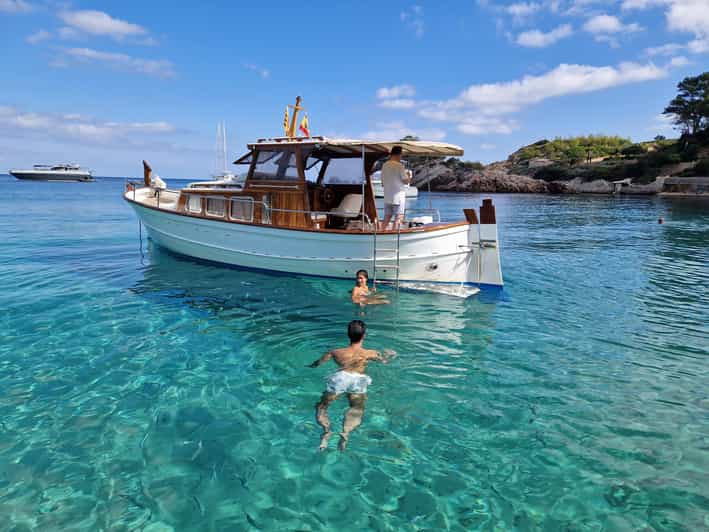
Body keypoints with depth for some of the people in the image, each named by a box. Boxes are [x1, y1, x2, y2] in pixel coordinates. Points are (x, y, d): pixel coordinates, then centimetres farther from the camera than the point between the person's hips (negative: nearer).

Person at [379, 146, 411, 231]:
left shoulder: (384, 165, 8)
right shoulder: (399, 166, -11)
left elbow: (382, 182, 13)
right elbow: (406, 181, -11)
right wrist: (408, 176, 9)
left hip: (387, 197, 6)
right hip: (398, 197, -6)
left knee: (386, 218, 11)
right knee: (398, 218, -1)